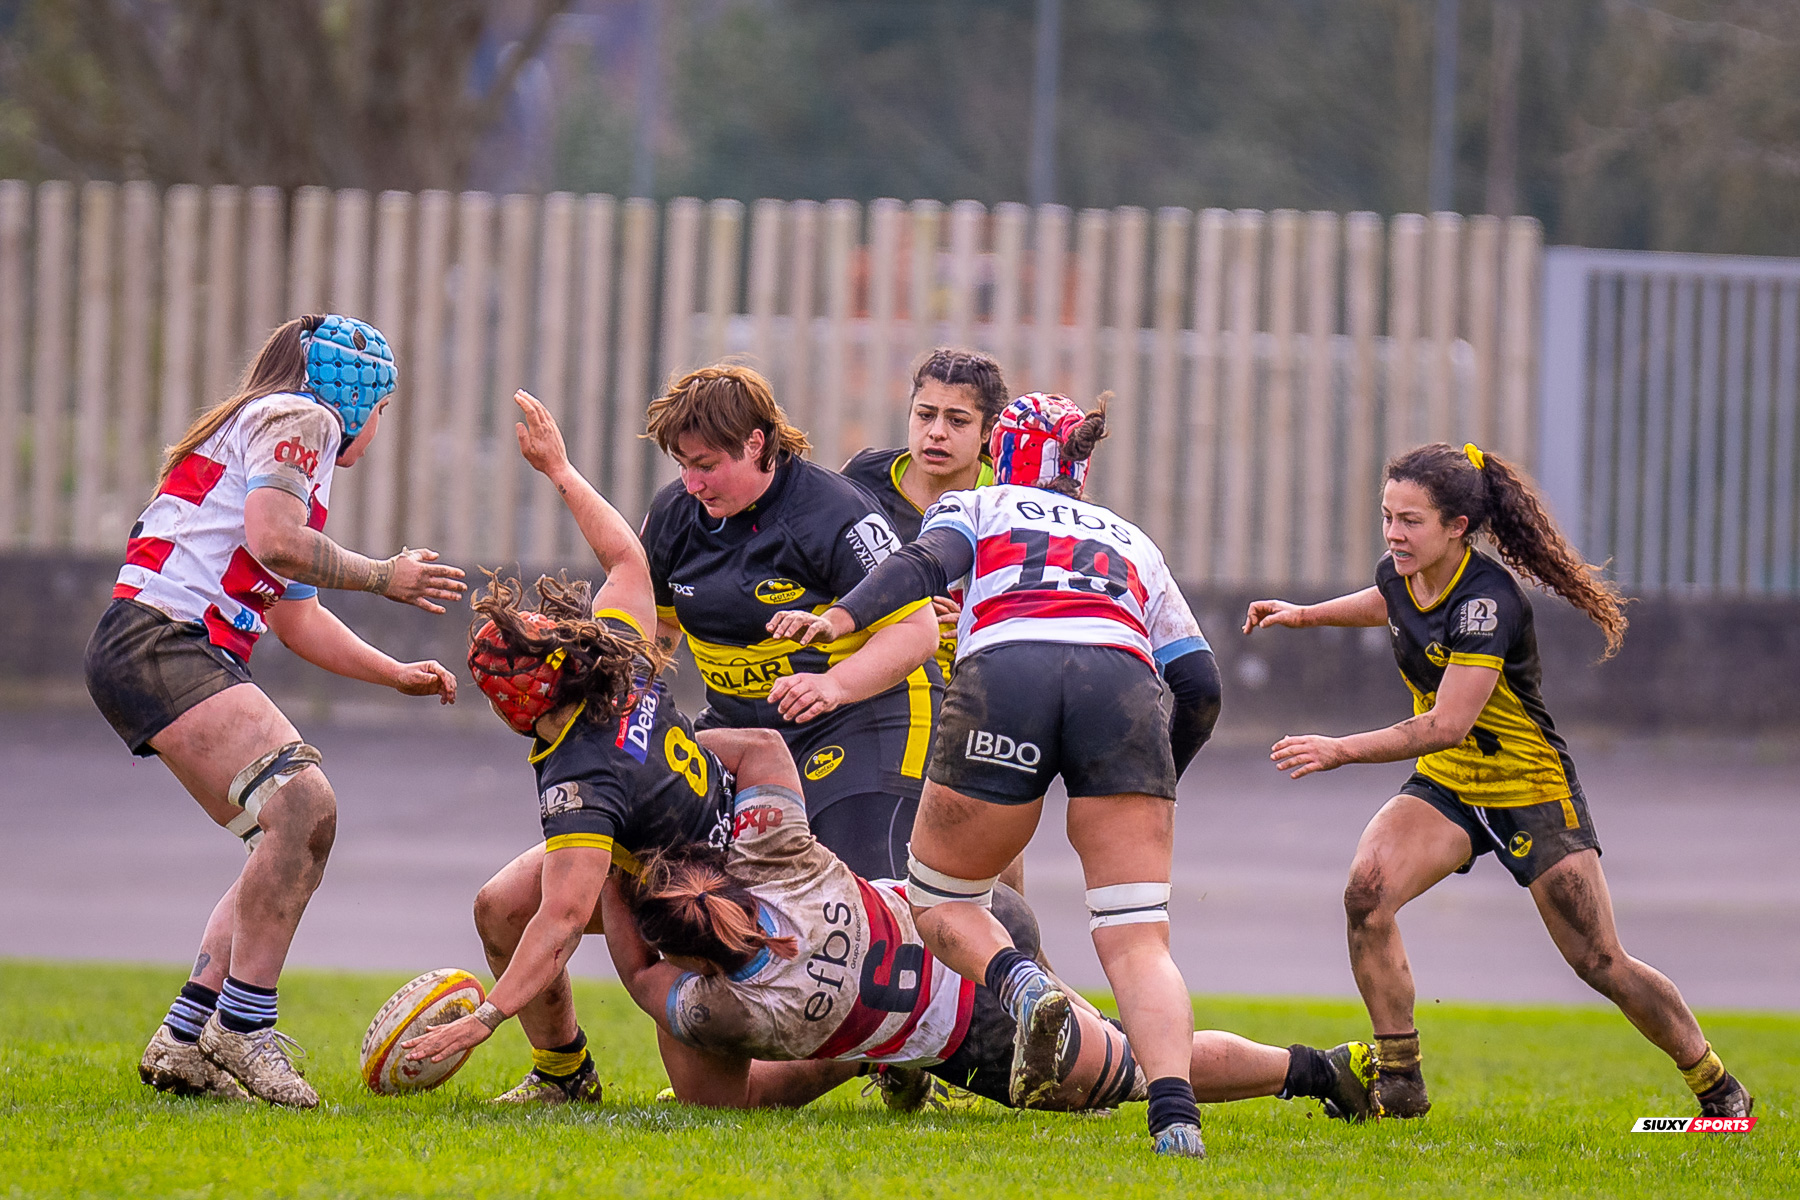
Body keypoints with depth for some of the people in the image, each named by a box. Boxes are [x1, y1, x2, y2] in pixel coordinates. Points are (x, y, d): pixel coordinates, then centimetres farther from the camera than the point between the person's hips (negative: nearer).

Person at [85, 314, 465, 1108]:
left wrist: (397, 675, 32)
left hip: (192, 656, 11)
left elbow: (298, 620, 36)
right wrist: (385, 577, -4)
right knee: (303, 802, -25)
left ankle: (185, 1041, 3)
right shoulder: (298, 419, 0)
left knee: (295, 837, 6)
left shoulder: (302, 443, 31)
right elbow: (273, 542, -15)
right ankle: (242, 1025, -24)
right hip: (158, 640, -11)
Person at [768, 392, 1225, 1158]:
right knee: (1136, 941, -1)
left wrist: (842, 618, -9)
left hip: (1005, 674, -2)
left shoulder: (978, 507, 30)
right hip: (1125, 685, 2)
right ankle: (1175, 1114, -28)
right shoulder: (1133, 543, 38)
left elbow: (924, 564, 6)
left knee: (938, 900, 17)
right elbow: (1200, 687, 29)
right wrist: (1150, 789, 41)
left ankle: (1019, 983, -16)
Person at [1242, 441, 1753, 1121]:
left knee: (1601, 964, -3)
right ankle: (1398, 1081, -13)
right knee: (1367, 893, -22)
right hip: (1444, 786, 6)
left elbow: (1447, 725, -35)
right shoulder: (1402, 575, -5)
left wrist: (1341, 751, -38)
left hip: (1531, 790, -6)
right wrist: (1306, 614, 19)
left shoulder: (1488, 601, -29)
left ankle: (1714, 1084, 20)